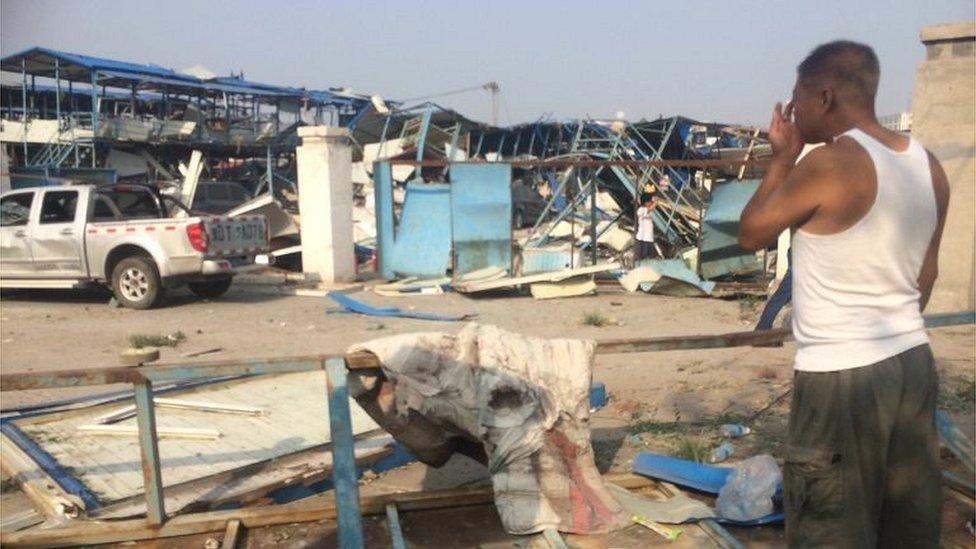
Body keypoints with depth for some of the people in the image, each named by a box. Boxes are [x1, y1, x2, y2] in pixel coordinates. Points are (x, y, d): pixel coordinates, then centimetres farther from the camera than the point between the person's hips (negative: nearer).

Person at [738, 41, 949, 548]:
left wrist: (781, 159, 4)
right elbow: (925, 275, 14)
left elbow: (751, 234, -5)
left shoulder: (828, 164, -18)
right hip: (912, 362, 8)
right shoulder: (928, 166, 6)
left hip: (841, 375, -7)